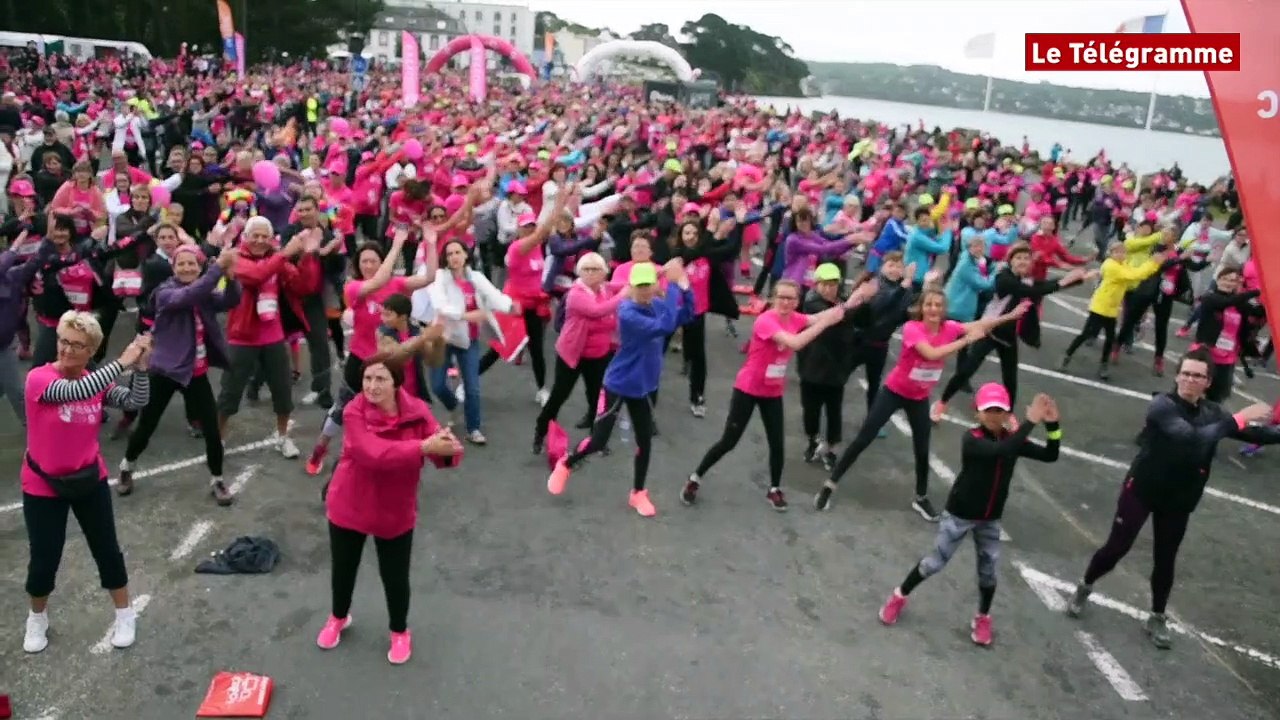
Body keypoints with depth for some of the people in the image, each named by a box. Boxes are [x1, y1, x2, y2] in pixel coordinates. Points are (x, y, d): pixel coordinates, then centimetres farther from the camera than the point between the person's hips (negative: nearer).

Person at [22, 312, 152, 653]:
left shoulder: (97, 380, -7)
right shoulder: (38, 378, -20)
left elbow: (137, 401, -18)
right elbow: (75, 391, -39)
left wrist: (140, 366, -32)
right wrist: (122, 362, -41)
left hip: (90, 481, 3)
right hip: (43, 486, -3)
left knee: (106, 549, 12)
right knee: (44, 558, 9)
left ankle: (125, 614, 30)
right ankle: (37, 618, 37)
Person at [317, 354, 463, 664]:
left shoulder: (416, 411, -14)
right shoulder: (354, 412, -22)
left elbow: (443, 452, -19)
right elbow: (374, 453, -37)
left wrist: (449, 449, -44)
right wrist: (423, 446, -47)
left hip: (396, 513, 1)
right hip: (349, 507, 0)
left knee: (395, 577, 11)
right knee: (342, 569, 21)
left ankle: (400, 632, 40)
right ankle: (338, 618, 52)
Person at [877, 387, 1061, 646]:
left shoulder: (1012, 438, -4)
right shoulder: (972, 439, -23)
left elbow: (1050, 456, -8)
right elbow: (1000, 450, -40)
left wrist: (1052, 425, -24)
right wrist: (1030, 422, -43)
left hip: (990, 519, 5)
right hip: (959, 514, -5)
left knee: (988, 570, 12)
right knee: (935, 562, 4)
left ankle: (982, 618, 34)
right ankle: (899, 596, 25)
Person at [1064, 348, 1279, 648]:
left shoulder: (1212, 413, -3)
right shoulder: (1162, 406, -21)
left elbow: (1254, 434, 0)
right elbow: (1192, 436, -35)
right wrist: (1238, 419, -36)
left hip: (1179, 500, 5)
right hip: (1141, 489, -4)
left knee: (1165, 560, 13)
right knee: (1117, 547, 1)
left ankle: (1157, 619, 30)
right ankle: (1083, 589, 25)